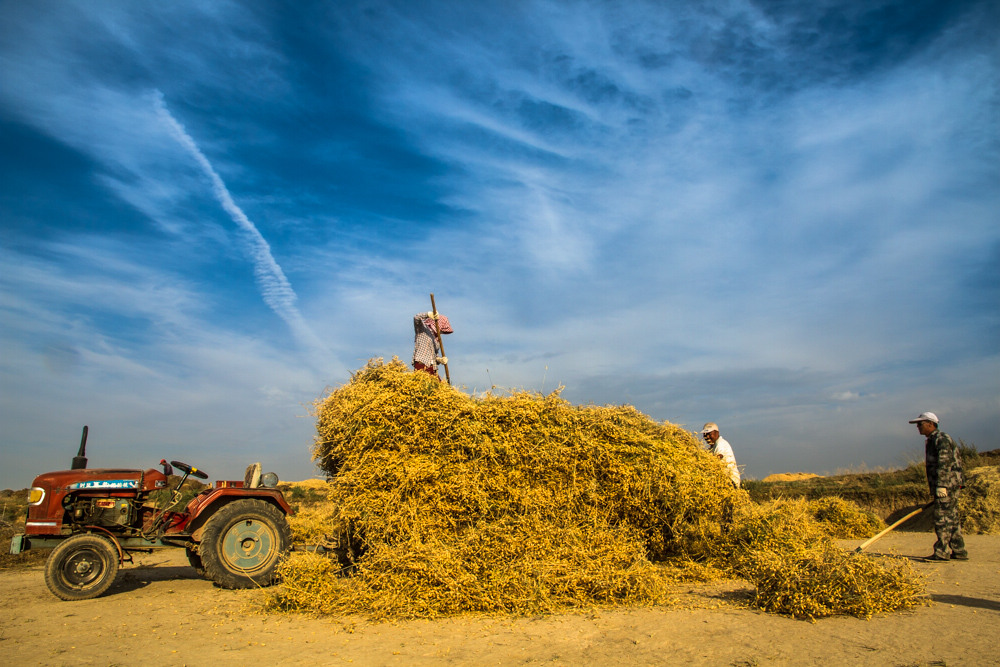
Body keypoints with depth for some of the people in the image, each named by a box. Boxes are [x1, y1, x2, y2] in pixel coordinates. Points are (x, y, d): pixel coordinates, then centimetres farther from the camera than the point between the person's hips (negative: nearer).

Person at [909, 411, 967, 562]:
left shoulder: (942, 439, -12)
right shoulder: (932, 440, 19)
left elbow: (945, 464, -20)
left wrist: (941, 486, -23)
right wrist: (939, 487, 24)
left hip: (947, 485, -10)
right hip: (948, 487, 10)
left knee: (942, 519, -9)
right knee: (952, 519, 12)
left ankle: (941, 553, -8)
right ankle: (959, 552, 17)